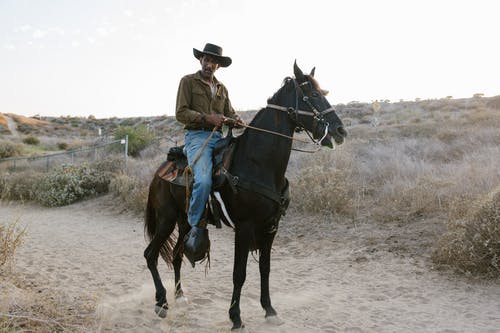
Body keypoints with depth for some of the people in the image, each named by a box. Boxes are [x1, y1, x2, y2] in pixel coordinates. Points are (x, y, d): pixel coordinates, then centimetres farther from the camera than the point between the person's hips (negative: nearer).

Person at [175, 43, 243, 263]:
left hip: (219, 137, 6)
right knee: (204, 180, -31)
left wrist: (236, 120, -3)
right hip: (197, 136, -6)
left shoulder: (221, 89, 23)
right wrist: (207, 118, -16)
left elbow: (230, 113, 22)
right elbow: (181, 113, -3)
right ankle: (196, 229, -19)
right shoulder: (188, 81, 6)